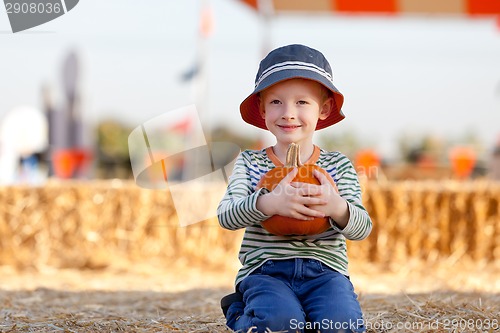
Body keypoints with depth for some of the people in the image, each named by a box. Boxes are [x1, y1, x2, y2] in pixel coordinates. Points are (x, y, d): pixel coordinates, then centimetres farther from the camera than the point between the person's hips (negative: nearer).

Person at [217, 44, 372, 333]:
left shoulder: (339, 165, 8)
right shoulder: (250, 163, 6)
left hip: (324, 270, 1)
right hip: (265, 271, -1)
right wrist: (269, 203, -30)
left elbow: (363, 228, -2)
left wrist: (338, 208, -26)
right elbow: (226, 216, -9)